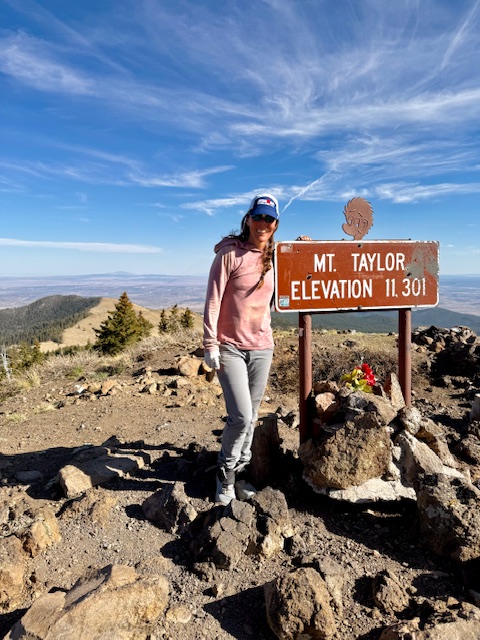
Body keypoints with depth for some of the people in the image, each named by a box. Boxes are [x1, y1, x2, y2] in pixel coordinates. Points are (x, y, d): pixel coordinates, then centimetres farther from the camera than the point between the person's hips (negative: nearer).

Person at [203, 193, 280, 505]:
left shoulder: (271, 258, 9)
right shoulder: (229, 253, -7)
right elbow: (213, 301, -10)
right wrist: (210, 344, -13)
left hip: (262, 348, 5)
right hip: (230, 348, -5)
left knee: (251, 418, 10)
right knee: (241, 416, -8)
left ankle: (240, 474, 29)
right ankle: (226, 476, 18)